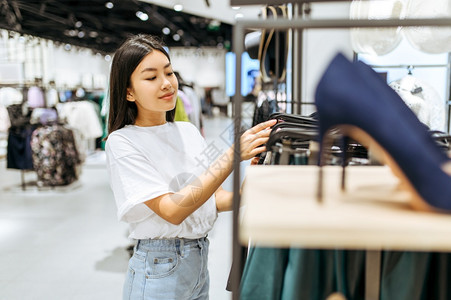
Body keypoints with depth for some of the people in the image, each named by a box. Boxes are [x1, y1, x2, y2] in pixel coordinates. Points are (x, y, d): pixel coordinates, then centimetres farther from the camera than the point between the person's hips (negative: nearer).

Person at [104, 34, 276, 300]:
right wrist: (233, 155, -29)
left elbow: (216, 198, 5)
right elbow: (172, 210, -24)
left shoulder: (189, 131, 5)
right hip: (159, 270, -6)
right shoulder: (121, 143, -14)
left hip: (200, 261, 6)